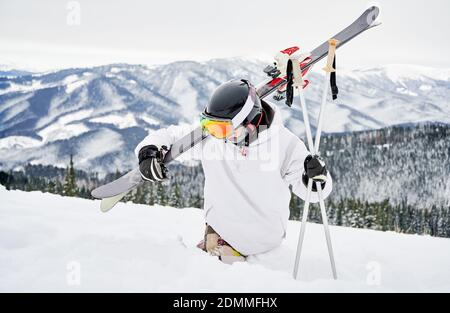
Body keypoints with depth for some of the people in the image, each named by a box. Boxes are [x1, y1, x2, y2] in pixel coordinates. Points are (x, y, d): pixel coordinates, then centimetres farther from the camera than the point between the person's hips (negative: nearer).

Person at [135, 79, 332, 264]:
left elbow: (310, 192, -10)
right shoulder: (209, 136, -13)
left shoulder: (284, 143, -17)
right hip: (221, 229, 2)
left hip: (266, 237, -2)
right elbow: (169, 135, 1)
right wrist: (148, 153, -20)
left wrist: (316, 177, -34)